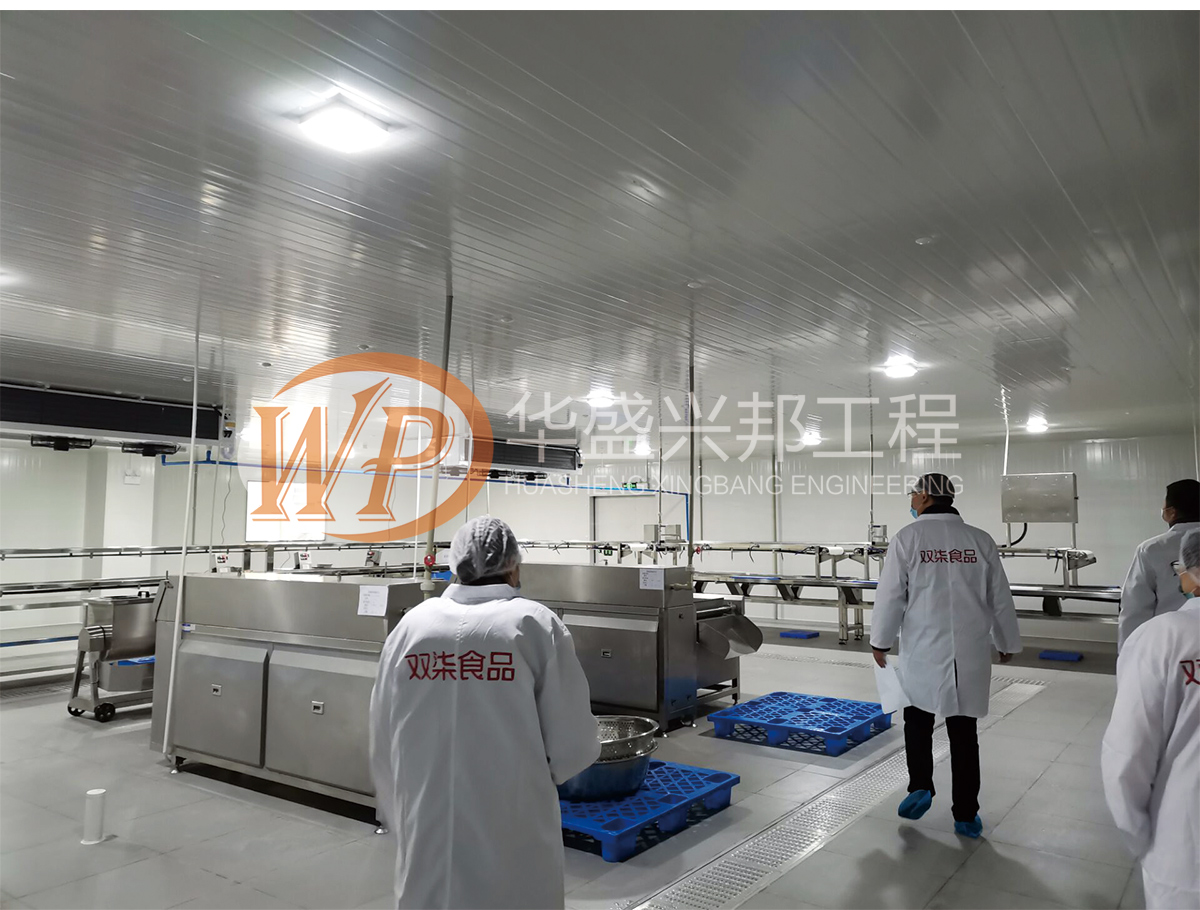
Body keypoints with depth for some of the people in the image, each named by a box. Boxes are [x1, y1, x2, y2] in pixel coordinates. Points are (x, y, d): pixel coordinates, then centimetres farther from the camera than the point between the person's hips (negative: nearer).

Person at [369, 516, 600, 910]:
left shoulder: (411, 624, -2)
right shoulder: (536, 624, -10)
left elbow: (383, 741, 5)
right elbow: (574, 747, -8)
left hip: (427, 837, 3)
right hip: (512, 841, -3)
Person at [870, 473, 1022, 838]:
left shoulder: (908, 538, -8)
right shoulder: (981, 540, -1)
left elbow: (890, 595, -8)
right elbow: (1000, 599, 5)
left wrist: (880, 641, 4)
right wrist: (1007, 643, 20)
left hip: (923, 653, -2)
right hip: (970, 654, 2)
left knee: (918, 719, 19)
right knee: (963, 732, 11)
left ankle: (920, 787, 8)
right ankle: (966, 815, 18)